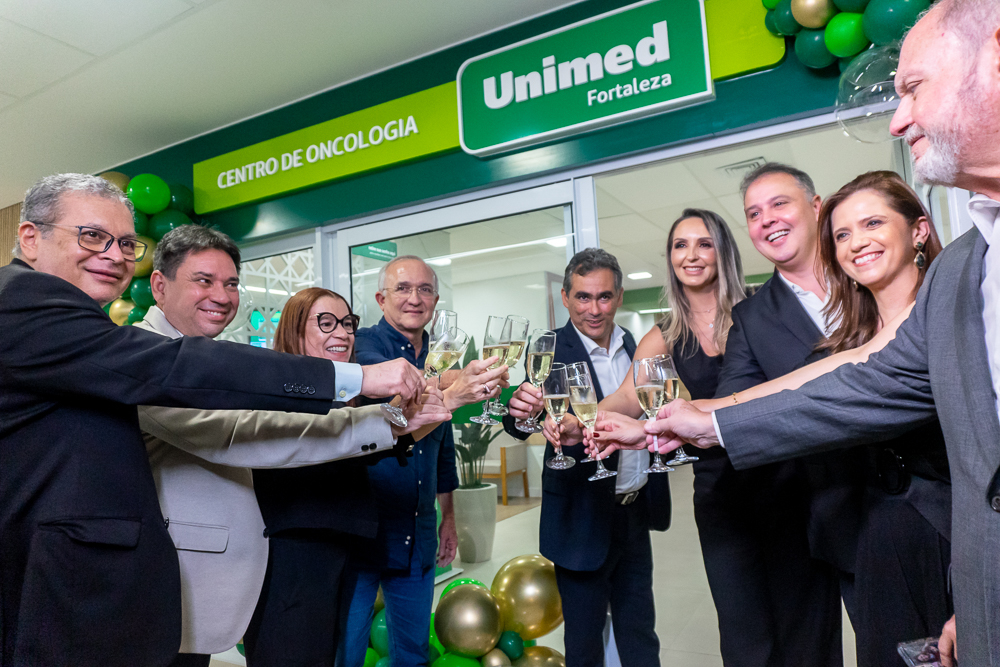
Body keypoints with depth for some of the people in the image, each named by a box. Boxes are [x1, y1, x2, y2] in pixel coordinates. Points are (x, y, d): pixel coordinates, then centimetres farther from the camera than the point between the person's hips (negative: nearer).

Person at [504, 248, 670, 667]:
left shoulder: (633, 347, 4)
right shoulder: (551, 351, -14)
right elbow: (523, 426, -26)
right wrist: (520, 410, -48)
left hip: (636, 513, 5)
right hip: (584, 519, -5)